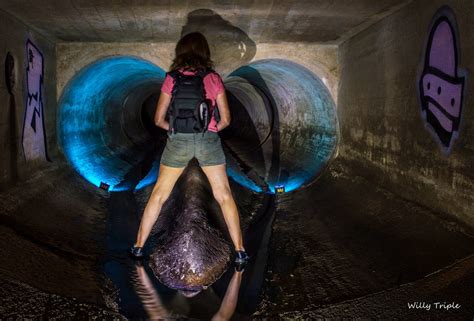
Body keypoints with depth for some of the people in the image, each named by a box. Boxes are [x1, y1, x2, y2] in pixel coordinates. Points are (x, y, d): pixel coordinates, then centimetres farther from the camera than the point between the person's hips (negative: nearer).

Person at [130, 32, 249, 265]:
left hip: (178, 141, 0)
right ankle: (239, 251, 7)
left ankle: (138, 246, 20)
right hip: (208, 140, 0)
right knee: (224, 196, 7)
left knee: (158, 195, 13)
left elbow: (159, 119, 4)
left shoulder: (172, 78, 3)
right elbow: (225, 119, 3)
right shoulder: (214, 78, 4)